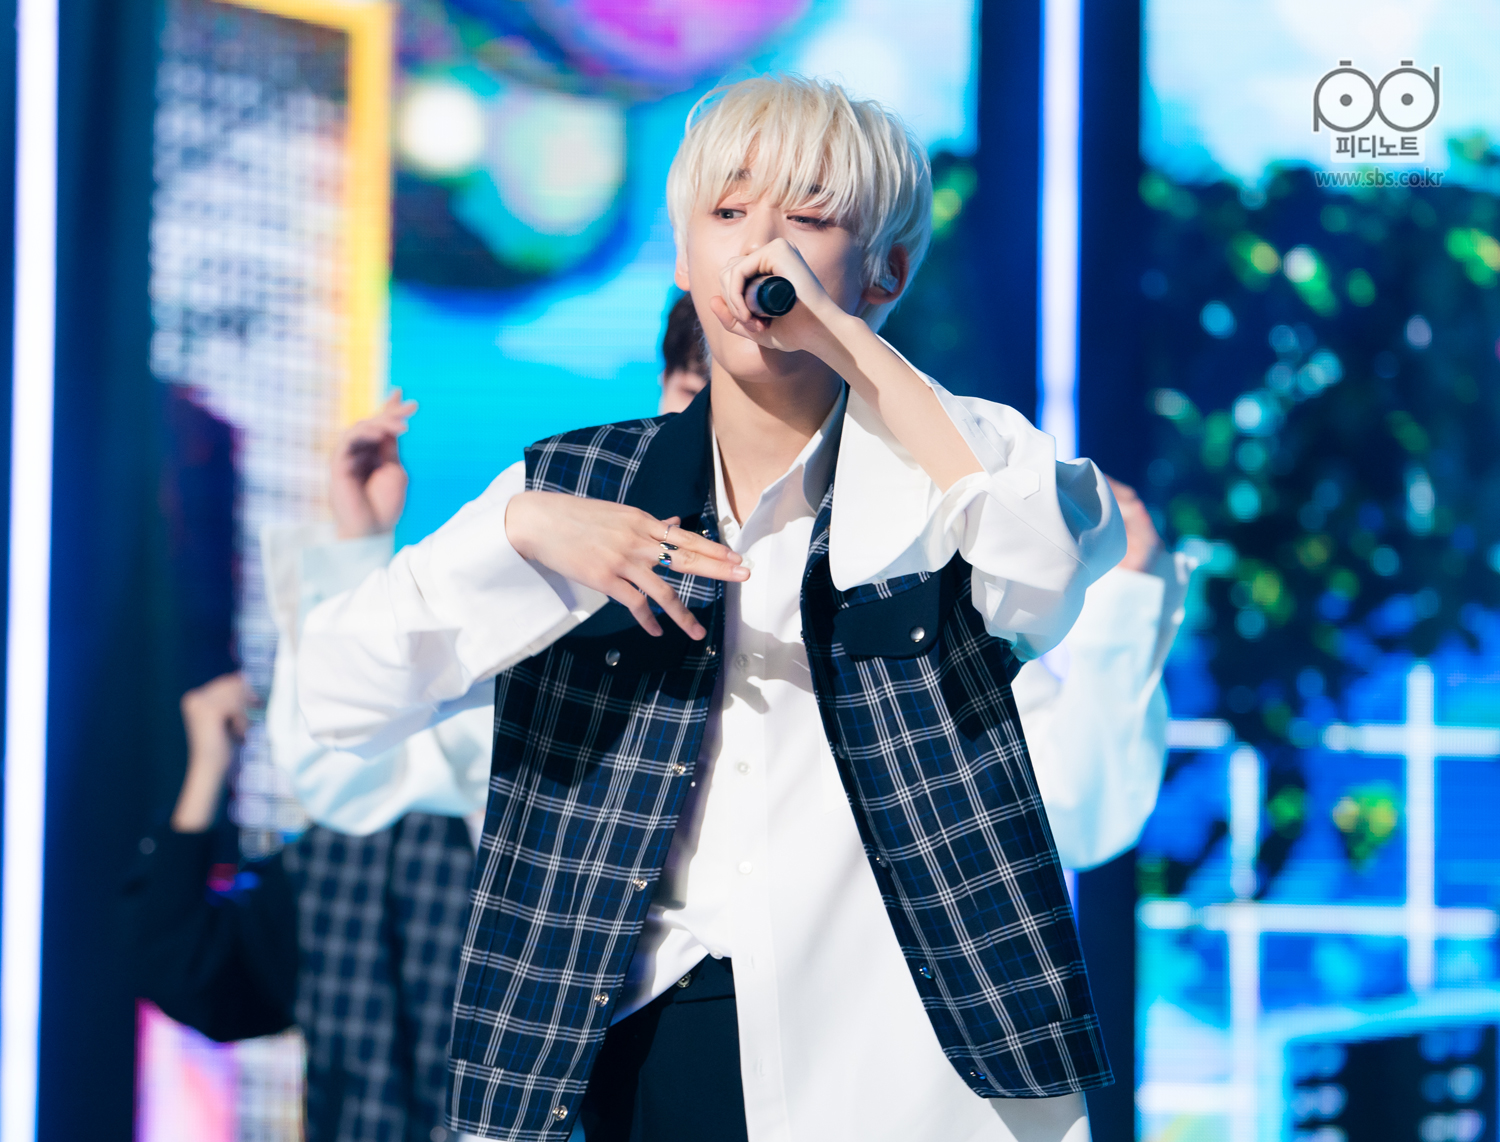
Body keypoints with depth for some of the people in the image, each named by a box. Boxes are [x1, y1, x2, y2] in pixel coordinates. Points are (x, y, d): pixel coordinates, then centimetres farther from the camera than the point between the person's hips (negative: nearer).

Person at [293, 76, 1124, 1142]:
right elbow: (340, 695, 0)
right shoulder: (571, 487, 7)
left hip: (906, 1053, -2)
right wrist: (518, 530, -14)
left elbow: (1057, 554, -21)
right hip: (644, 1048, 2)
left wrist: (844, 337, -17)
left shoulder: (955, 462, 3)